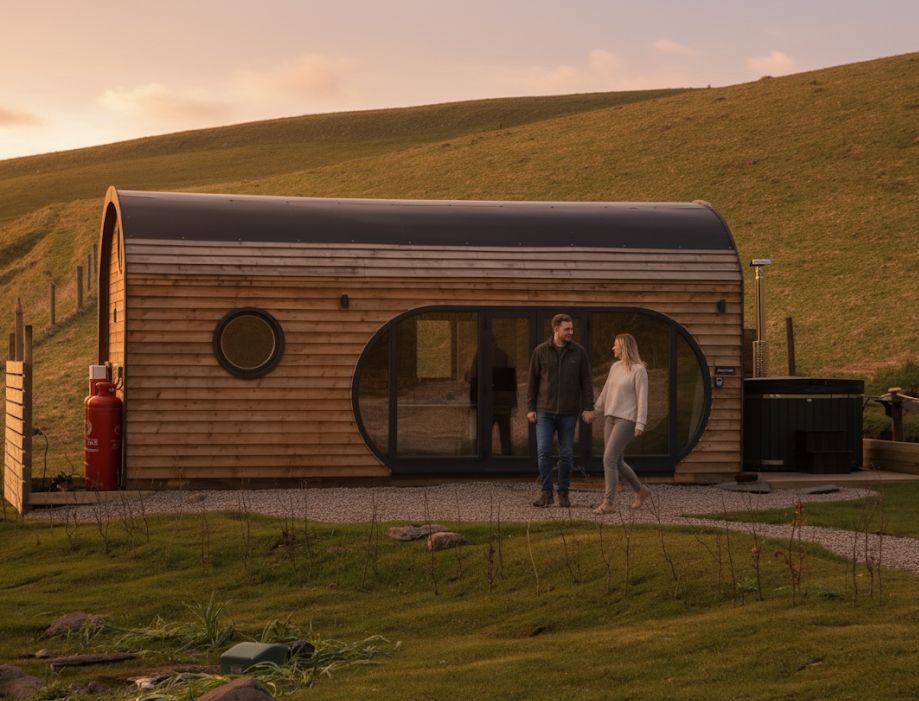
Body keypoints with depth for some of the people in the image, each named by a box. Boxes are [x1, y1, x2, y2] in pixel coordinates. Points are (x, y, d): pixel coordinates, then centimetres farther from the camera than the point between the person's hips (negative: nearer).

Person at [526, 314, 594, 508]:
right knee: (543, 452, -9)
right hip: (545, 412, 0)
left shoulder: (579, 351, -2)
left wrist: (588, 408, -8)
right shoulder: (540, 351, -2)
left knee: (566, 454, 2)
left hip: (568, 412, 0)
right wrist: (530, 408, -2)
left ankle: (563, 493, 16)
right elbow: (532, 381, 3)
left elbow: (586, 381, -1)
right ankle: (546, 494, -1)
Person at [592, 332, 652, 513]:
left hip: (627, 421, -8)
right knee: (616, 462, 10)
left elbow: (642, 398, -13)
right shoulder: (615, 367, 12)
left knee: (609, 459, -16)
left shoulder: (639, 370, -11)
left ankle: (607, 503, -13)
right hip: (611, 419, 8)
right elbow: (606, 392, 19)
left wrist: (640, 424, -18)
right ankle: (641, 490, 30)